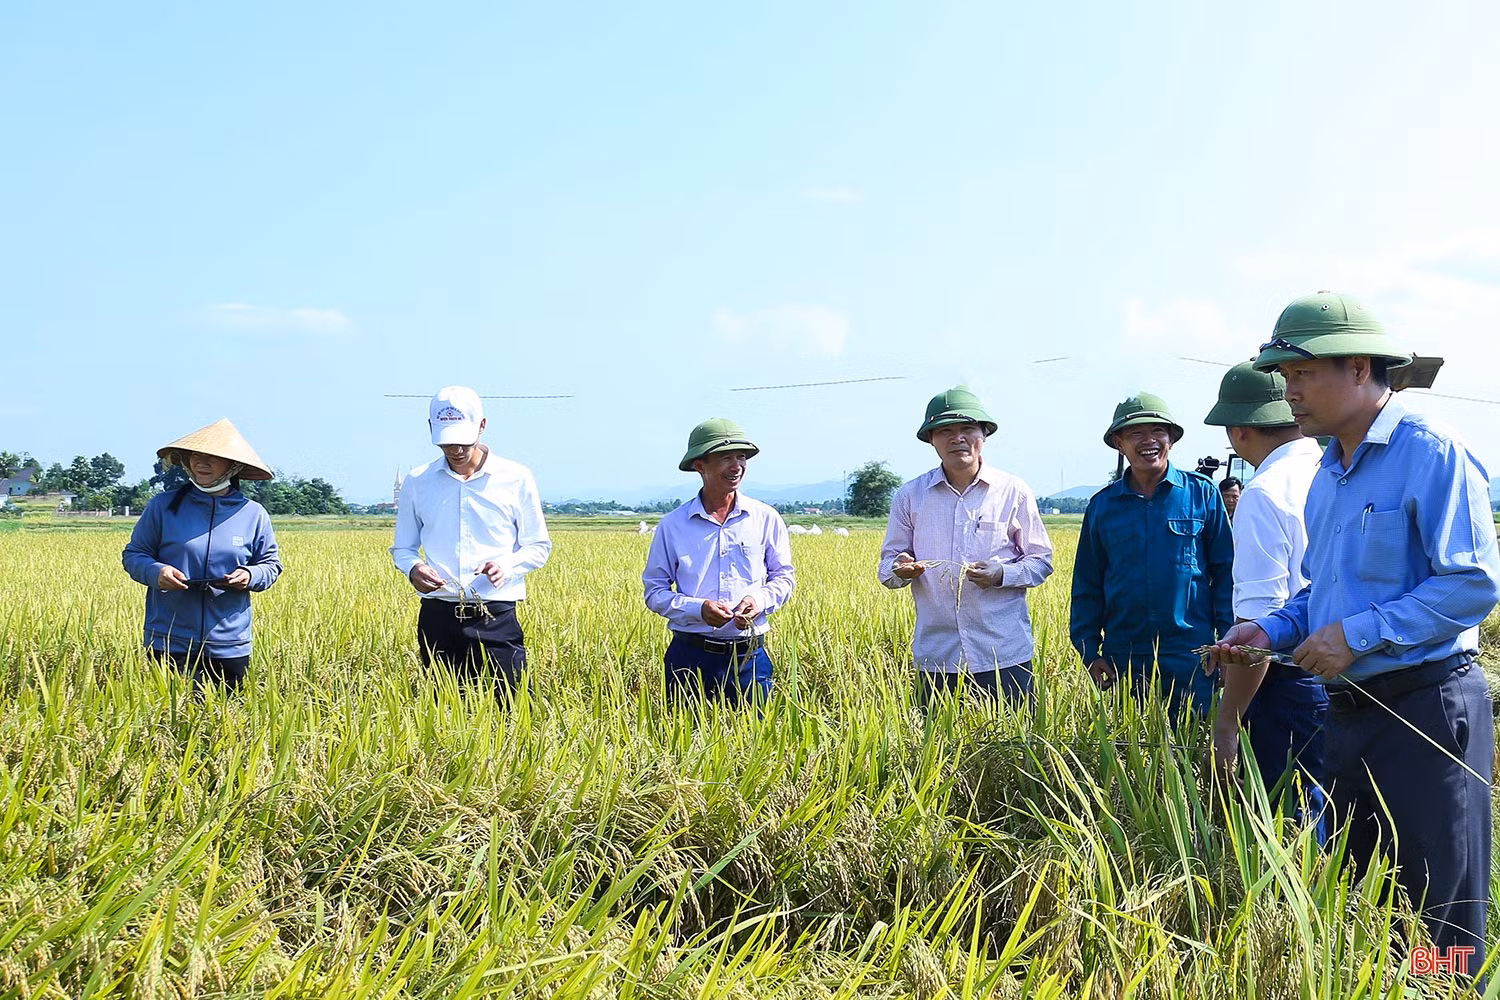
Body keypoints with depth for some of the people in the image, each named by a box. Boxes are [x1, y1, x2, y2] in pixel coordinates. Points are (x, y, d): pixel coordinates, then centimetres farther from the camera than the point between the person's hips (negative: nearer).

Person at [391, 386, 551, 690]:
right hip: (438, 617, 2)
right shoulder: (417, 483, 8)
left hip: (496, 617, -2)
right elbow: (403, 548, 16)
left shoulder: (516, 478, 2)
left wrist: (506, 566, -13)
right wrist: (412, 568, -8)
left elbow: (538, 547, 7)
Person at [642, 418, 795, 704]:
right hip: (690, 656, -1)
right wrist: (697, 609, -15)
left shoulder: (766, 519, 4)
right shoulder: (672, 525, 0)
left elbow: (784, 576, 13)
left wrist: (760, 600, -9)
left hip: (749, 656, 1)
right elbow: (655, 591, 3)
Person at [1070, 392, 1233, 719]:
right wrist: (1089, 650, 3)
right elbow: (1087, 584, 10)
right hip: (1124, 657, 2)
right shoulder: (1102, 505, 6)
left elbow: (1226, 571, 4)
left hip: (1190, 656, -2)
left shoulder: (1201, 493, 2)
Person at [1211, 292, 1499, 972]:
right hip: (1348, 709, 9)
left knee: (1436, 920, -1)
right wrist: (1273, 630, 4)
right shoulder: (1328, 474, 13)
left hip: (1425, 707, -8)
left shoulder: (1430, 452, -13)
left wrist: (1358, 635, -21)